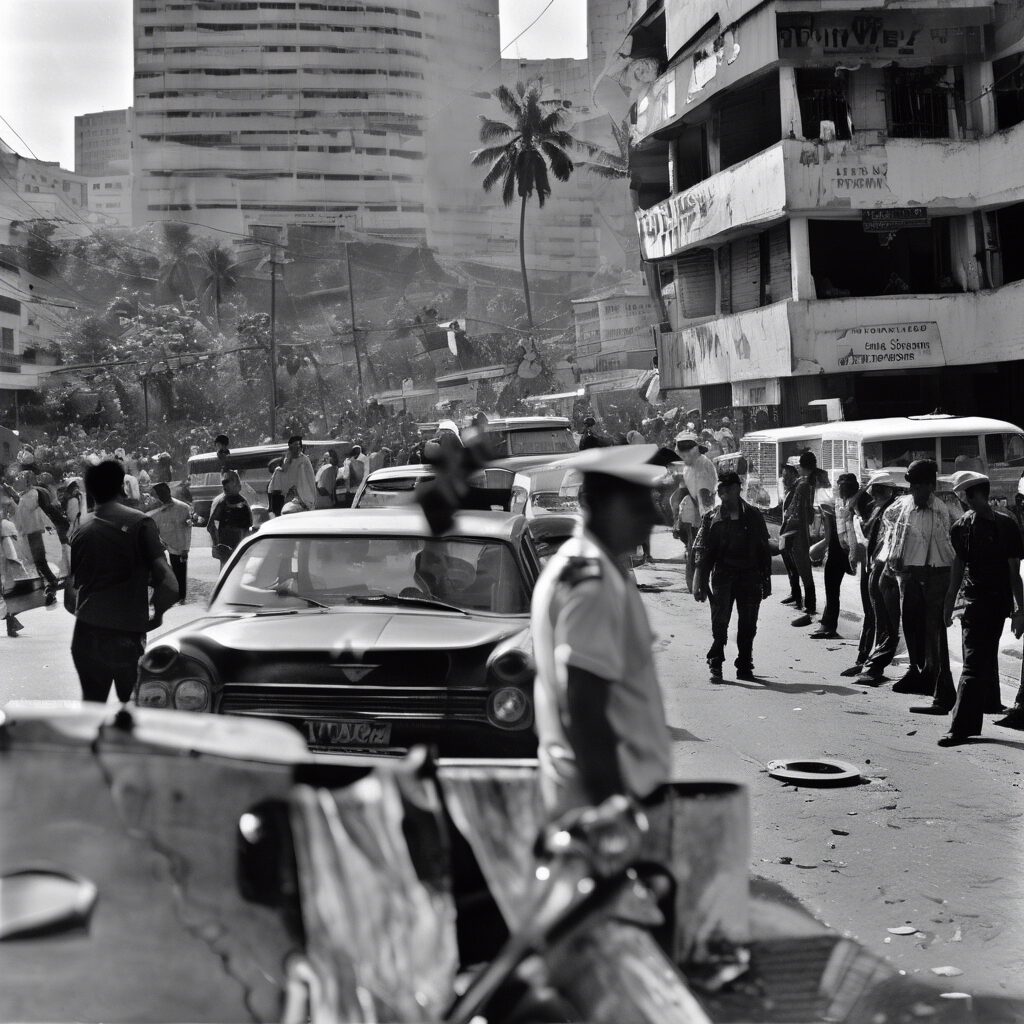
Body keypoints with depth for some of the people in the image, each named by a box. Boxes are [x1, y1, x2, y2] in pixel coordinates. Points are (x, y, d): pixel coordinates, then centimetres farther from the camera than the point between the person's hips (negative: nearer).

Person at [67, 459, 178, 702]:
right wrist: (156, 614, 4)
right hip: (127, 636, -4)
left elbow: (71, 596, 11)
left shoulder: (81, 530, 10)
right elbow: (168, 585, -13)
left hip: (85, 636, 4)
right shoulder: (139, 523, -4)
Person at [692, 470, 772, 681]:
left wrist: (766, 580, 6)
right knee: (719, 624, -8)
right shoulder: (711, 518, 5)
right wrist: (700, 583, -3)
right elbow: (702, 552, 4)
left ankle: (744, 666, 14)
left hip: (750, 576, 1)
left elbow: (764, 550, 9)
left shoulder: (753, 516, 7)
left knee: (748, 626, 3)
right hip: (722, 575, -1)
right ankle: (715, 665, 3)